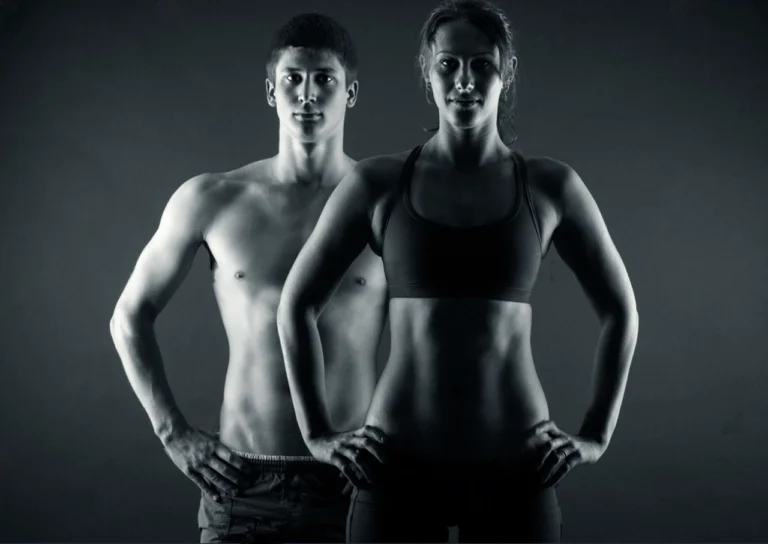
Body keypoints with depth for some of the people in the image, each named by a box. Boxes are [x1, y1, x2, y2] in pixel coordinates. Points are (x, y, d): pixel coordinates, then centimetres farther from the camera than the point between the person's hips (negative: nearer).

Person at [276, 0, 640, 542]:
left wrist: (596, 435, 7)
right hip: (398, 466, 0)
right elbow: (296, 304, 8)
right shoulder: (377, 183, 0)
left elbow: (621, 311, 12)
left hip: (514, 468, 1)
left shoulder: (551, 186, 1)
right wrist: (318, 433, 4)